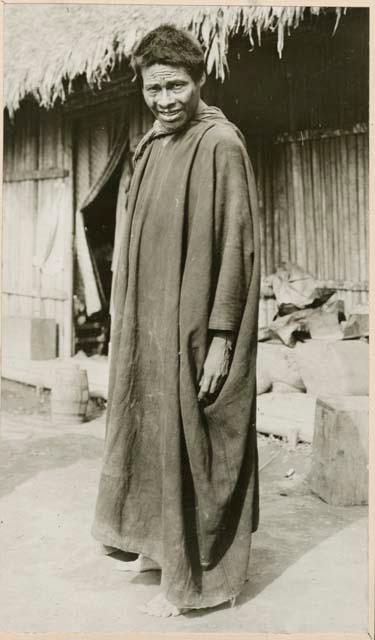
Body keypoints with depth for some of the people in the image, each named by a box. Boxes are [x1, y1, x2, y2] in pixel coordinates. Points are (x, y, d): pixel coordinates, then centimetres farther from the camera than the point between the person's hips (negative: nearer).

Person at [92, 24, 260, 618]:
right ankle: (161, 543, 34)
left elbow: (238, 244, -15)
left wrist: (221, 338, -19)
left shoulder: (220, 144, -11)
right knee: (152, 432, 15)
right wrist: (128, 318, 15)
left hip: (194, 325, -8)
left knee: (191, 443, 1)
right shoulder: (151, 146, 13)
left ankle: (196, 576, 18)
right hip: (147, 323, 8)